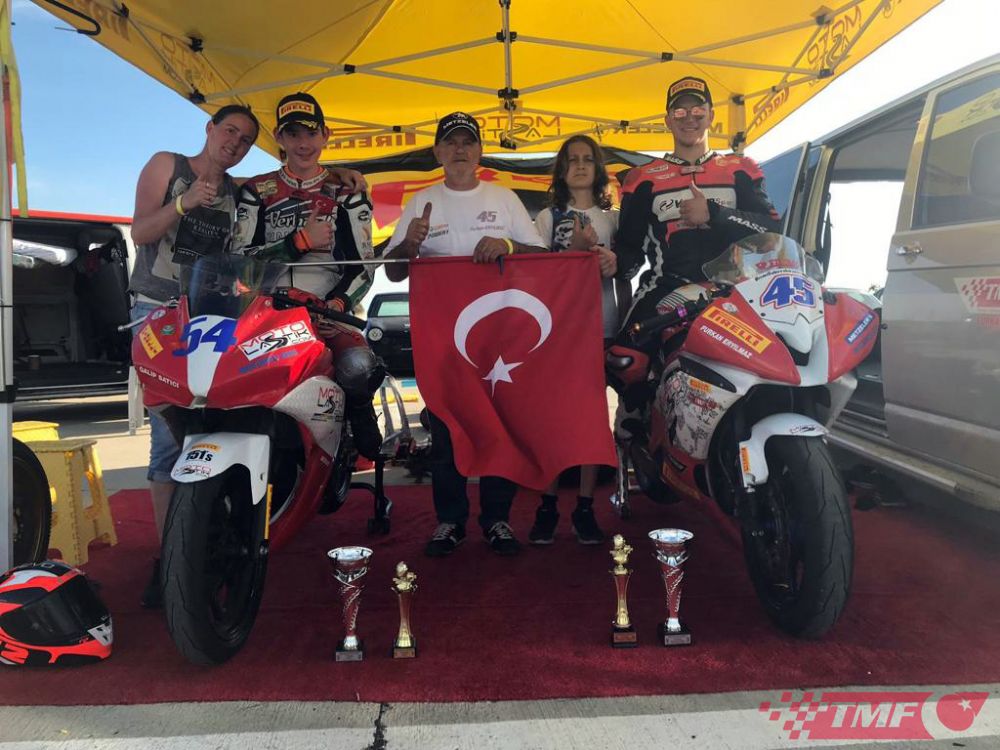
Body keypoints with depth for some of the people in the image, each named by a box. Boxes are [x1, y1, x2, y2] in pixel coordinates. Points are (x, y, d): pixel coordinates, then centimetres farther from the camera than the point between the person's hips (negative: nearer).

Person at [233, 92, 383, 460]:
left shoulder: (347, 194, 14)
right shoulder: (255, 192, 16)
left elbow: (364, 265, 6)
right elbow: (239, 257, 4)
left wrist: (338, 303, -14)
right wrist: (299, 241, -6)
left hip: (328, 311, -1)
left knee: (359, 369, -33)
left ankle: (362, 428, -1)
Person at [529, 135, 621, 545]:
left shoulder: (612, 218, 16)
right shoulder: (548, 217, 12)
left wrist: (612, 261, -10)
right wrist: (574, 248, -13)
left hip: (599, 323, 1)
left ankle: (585, 508, 7)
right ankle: (548, 506, 2)